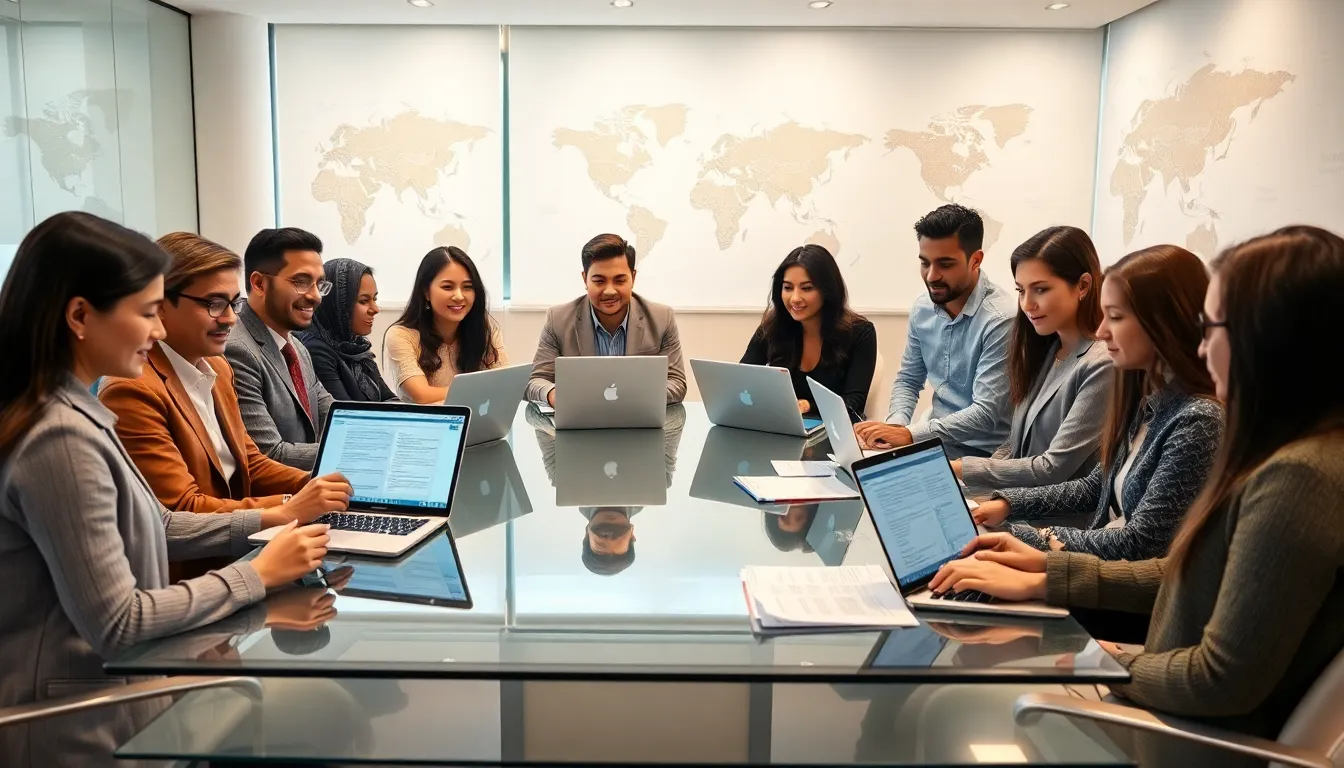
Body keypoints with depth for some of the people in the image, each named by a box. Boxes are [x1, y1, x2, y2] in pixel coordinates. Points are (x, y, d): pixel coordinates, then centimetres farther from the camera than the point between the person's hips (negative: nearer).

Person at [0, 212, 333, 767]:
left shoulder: (73, 413, 5)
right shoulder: (61, 439, -26)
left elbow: (146, 527, 13)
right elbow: (116, 621, -25)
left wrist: (267, 522, 5)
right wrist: (258, 574, -17)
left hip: (101, 690, 9)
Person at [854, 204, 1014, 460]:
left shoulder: (999, 320, -19)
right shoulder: (922, 309, 3)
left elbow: (985, 413, -23)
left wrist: (910, 434, -30)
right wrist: (896, 424, -7)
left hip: (981, 454, -6)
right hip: (935, 442, 7)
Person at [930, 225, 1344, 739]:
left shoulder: (1300, 476, -27)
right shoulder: (1291, 453, 5)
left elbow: (1224, 682, -26)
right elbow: (1186, 576, 12)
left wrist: (1113, 666, -7)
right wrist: (1045, 576, 9)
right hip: (1185, 719, 8)